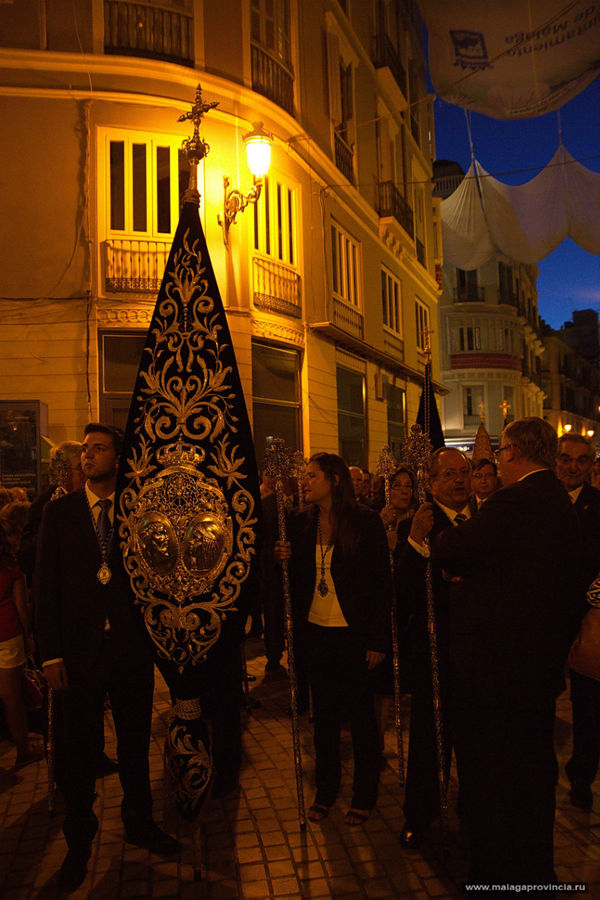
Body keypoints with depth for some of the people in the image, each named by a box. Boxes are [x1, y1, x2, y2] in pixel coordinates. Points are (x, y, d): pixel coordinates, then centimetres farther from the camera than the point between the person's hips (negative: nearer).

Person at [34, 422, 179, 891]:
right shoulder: (60, 512, 0)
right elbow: (46, 584, -2)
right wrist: (51, 652, -6)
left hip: (132, 646, 1)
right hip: (80, 649, 0)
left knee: (135, 741, 16)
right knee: (81, 748, 12)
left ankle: (139, 821, 37)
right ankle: (80, 839, 33)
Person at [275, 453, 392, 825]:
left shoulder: (366, 521, -10)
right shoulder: (301, 523, 3)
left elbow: (383, 581, -8)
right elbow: (297, 579, 10)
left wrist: (378, 639, -10)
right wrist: (285, 558, -11)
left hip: (354, 633, -4)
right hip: (315, 631, 4)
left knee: (361, 714, 10)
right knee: (324, 713, 15)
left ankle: (364, 795, 28)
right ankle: (326, 790, 33)